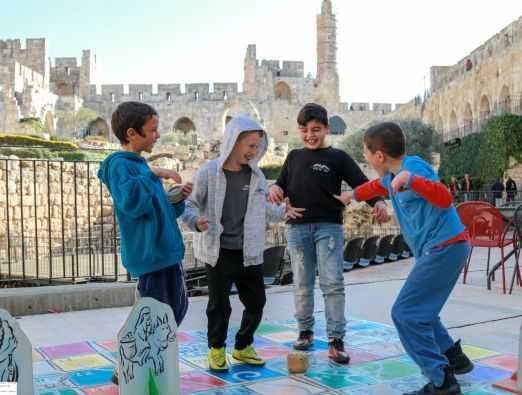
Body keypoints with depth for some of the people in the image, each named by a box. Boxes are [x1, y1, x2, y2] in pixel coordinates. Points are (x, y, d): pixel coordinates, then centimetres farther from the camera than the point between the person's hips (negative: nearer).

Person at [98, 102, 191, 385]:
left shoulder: (139, 164, 15)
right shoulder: (119, 164, -14)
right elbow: (130, 202, -33)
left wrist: (178, 200, 3)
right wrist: (153, 175, -23)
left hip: (166, 250, 10)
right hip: (148, 253, -10)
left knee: (177, 307, 19)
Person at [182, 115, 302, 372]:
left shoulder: (256, 175, 5)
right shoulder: (209, 172, -9)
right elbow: (190, 205, -8)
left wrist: (282, 211, 8)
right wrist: (197, 221, -25)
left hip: (249, 252, 5)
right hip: (219, 252, -4)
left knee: (256, 302, 11)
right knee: (219, 305, 7)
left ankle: (243, 347, 33)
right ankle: (216, 349, 29)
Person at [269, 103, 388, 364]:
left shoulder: (337, 157, 4)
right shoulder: (294, 157, 15)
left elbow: (362, 183, -4)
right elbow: (282, 185, 21)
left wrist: (377, 201, -23)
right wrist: (275, 189, -4)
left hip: (329, 227, -3)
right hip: (298, 227, 3)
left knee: (333, 283, -7)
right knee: (302, 284, 10)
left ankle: (336, 340, -3)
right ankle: (305, 330, 26)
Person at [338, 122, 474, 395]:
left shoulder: (413, 167, -16)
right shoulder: (392, 174, 11)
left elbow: (444, 198, -29)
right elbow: (377, 186, 34)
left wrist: (410, 179, -41)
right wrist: (352, 195, 49)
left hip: (445, 247, -10)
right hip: (439, 249, 10)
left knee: (405, 313, -8)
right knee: (419, 310, 21)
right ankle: (454, 358, 32)